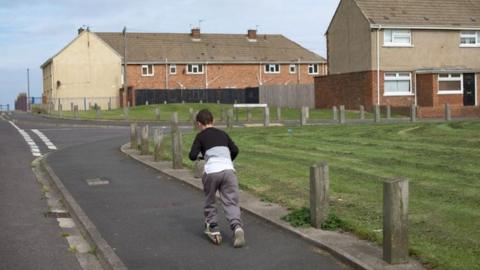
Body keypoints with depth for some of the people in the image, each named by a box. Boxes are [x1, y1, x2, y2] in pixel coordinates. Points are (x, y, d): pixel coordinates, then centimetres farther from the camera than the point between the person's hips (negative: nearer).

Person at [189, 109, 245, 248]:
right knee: (231, 203, 0)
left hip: (211, 172, -2)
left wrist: (195, 155, 24)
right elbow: (235, 150, 21)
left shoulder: (201, 136, 10)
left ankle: (213, 230, 16)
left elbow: (192, 156, 1)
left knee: (209, 202, 18)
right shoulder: (223, 134, 22)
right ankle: (237, 226, -22)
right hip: (228, 170, 3)